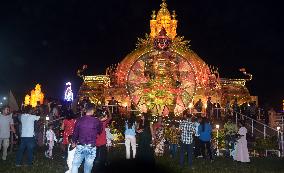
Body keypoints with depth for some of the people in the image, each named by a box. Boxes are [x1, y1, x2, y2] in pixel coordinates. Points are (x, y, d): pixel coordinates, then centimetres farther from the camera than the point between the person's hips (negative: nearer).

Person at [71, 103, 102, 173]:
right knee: (88, 167, 11)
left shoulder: (79, 120, -4)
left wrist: (74, 142, 24)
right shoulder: (97, 121, -7)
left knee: (75, 165, 12)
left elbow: (75, 133, 5)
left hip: (80, 146, 1)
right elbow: (99, 132, 11)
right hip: (91, 147, 0)